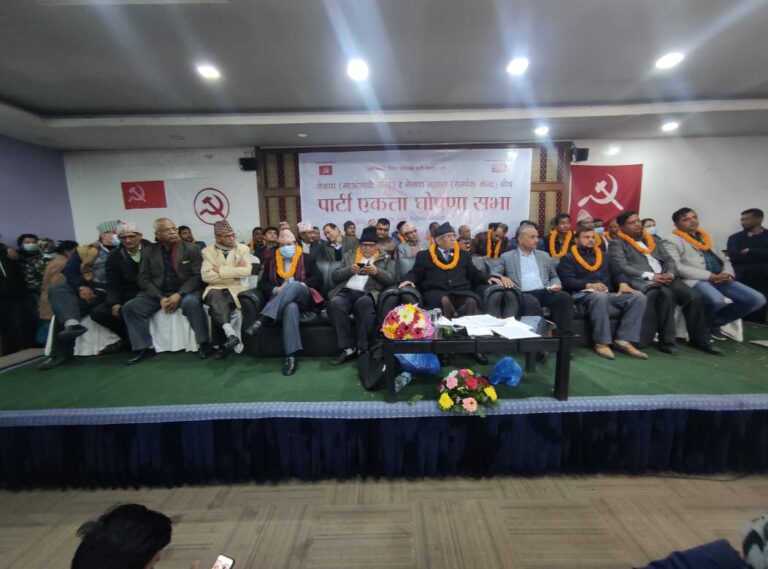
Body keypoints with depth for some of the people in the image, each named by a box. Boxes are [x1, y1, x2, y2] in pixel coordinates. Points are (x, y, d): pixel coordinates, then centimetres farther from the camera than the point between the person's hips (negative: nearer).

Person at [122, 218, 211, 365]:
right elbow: (144, 279, 2)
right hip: (158, 293, 4)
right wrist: (160, 297, -14)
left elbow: (198, 276, -9)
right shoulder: (148, 251, 6)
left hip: (185, 291, -4)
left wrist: (179, 294, -20)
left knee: (190, 303, -36)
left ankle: (204, 343, -21)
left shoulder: (192, 248, -3)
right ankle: (144, 348, -1)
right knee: (130, 307, -15)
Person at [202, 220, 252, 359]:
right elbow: (206, 276, -7)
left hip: (235, 288, -1)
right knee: (215, 297, -35)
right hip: (215, 288, 1)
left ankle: (219, 345, -14)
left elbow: (246, 271, -10)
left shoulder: (243, 249, 7)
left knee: (217, 308, -28)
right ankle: (230, 333, -43)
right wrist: (234, 273, -10)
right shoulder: (208, 251, 7)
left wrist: (221, 270, -10)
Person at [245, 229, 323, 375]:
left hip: (304, 297, 0)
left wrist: (300, 285, -12)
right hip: (280, 301, 1)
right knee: (291, 307, -38)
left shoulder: (307, 259, 16)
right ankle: (292, 355, -42)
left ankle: (262, 319, -44)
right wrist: (276, 289, -8)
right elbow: (262, 283, 14)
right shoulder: (272, 261, 22)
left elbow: (318, 279, 4)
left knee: (295, 285, -36)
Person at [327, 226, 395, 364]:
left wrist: (376, 272, -11)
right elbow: (335, 276, 17)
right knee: (335, 303, -32)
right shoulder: (349, 255, 25)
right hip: (346, 291, 2)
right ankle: (347, 348, -24)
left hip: (368, 294, -2)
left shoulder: (386, 259, 20)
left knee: (363, 302, -38)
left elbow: (391, 280, 6)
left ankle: (362, 348, -25)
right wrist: (349, 270, -2)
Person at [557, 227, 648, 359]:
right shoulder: (568, 258, 9)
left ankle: (623, 340, -19)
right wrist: (589, 285, -19)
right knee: (600, 296, -39)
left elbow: (617, 271, 17)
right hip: (583, 294, -6)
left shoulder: (603, 256, 29)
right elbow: (567, 281, -5)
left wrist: (623, 283, -5)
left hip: (609, 293, 6)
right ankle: (602, 342, -29)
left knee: (639, 297, -18)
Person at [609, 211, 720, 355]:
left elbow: (669, 260, 18)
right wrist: (650, 276, -17)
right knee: (666, 294, -32)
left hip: (665, 278, 6)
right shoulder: (617, 243, 1)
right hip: (642, 281, -6)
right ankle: (666, 341, -20)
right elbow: (622, 267, -11)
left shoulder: (654, 240, 23)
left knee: (695, 297, -14)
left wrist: (670, 274, -4)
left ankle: (700, 340, 4)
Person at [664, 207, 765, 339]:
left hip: (719, 279, 8)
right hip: (695, 280, -8)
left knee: (757, 299, -7)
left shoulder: (706, 238, 24)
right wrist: (710, 276, -14)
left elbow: (723, 259, 25)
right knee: (717, 300, -35)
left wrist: (727, 273, 1)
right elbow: (676, 268, -13)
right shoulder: (672, 241, -1)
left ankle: (715, 323, 8)